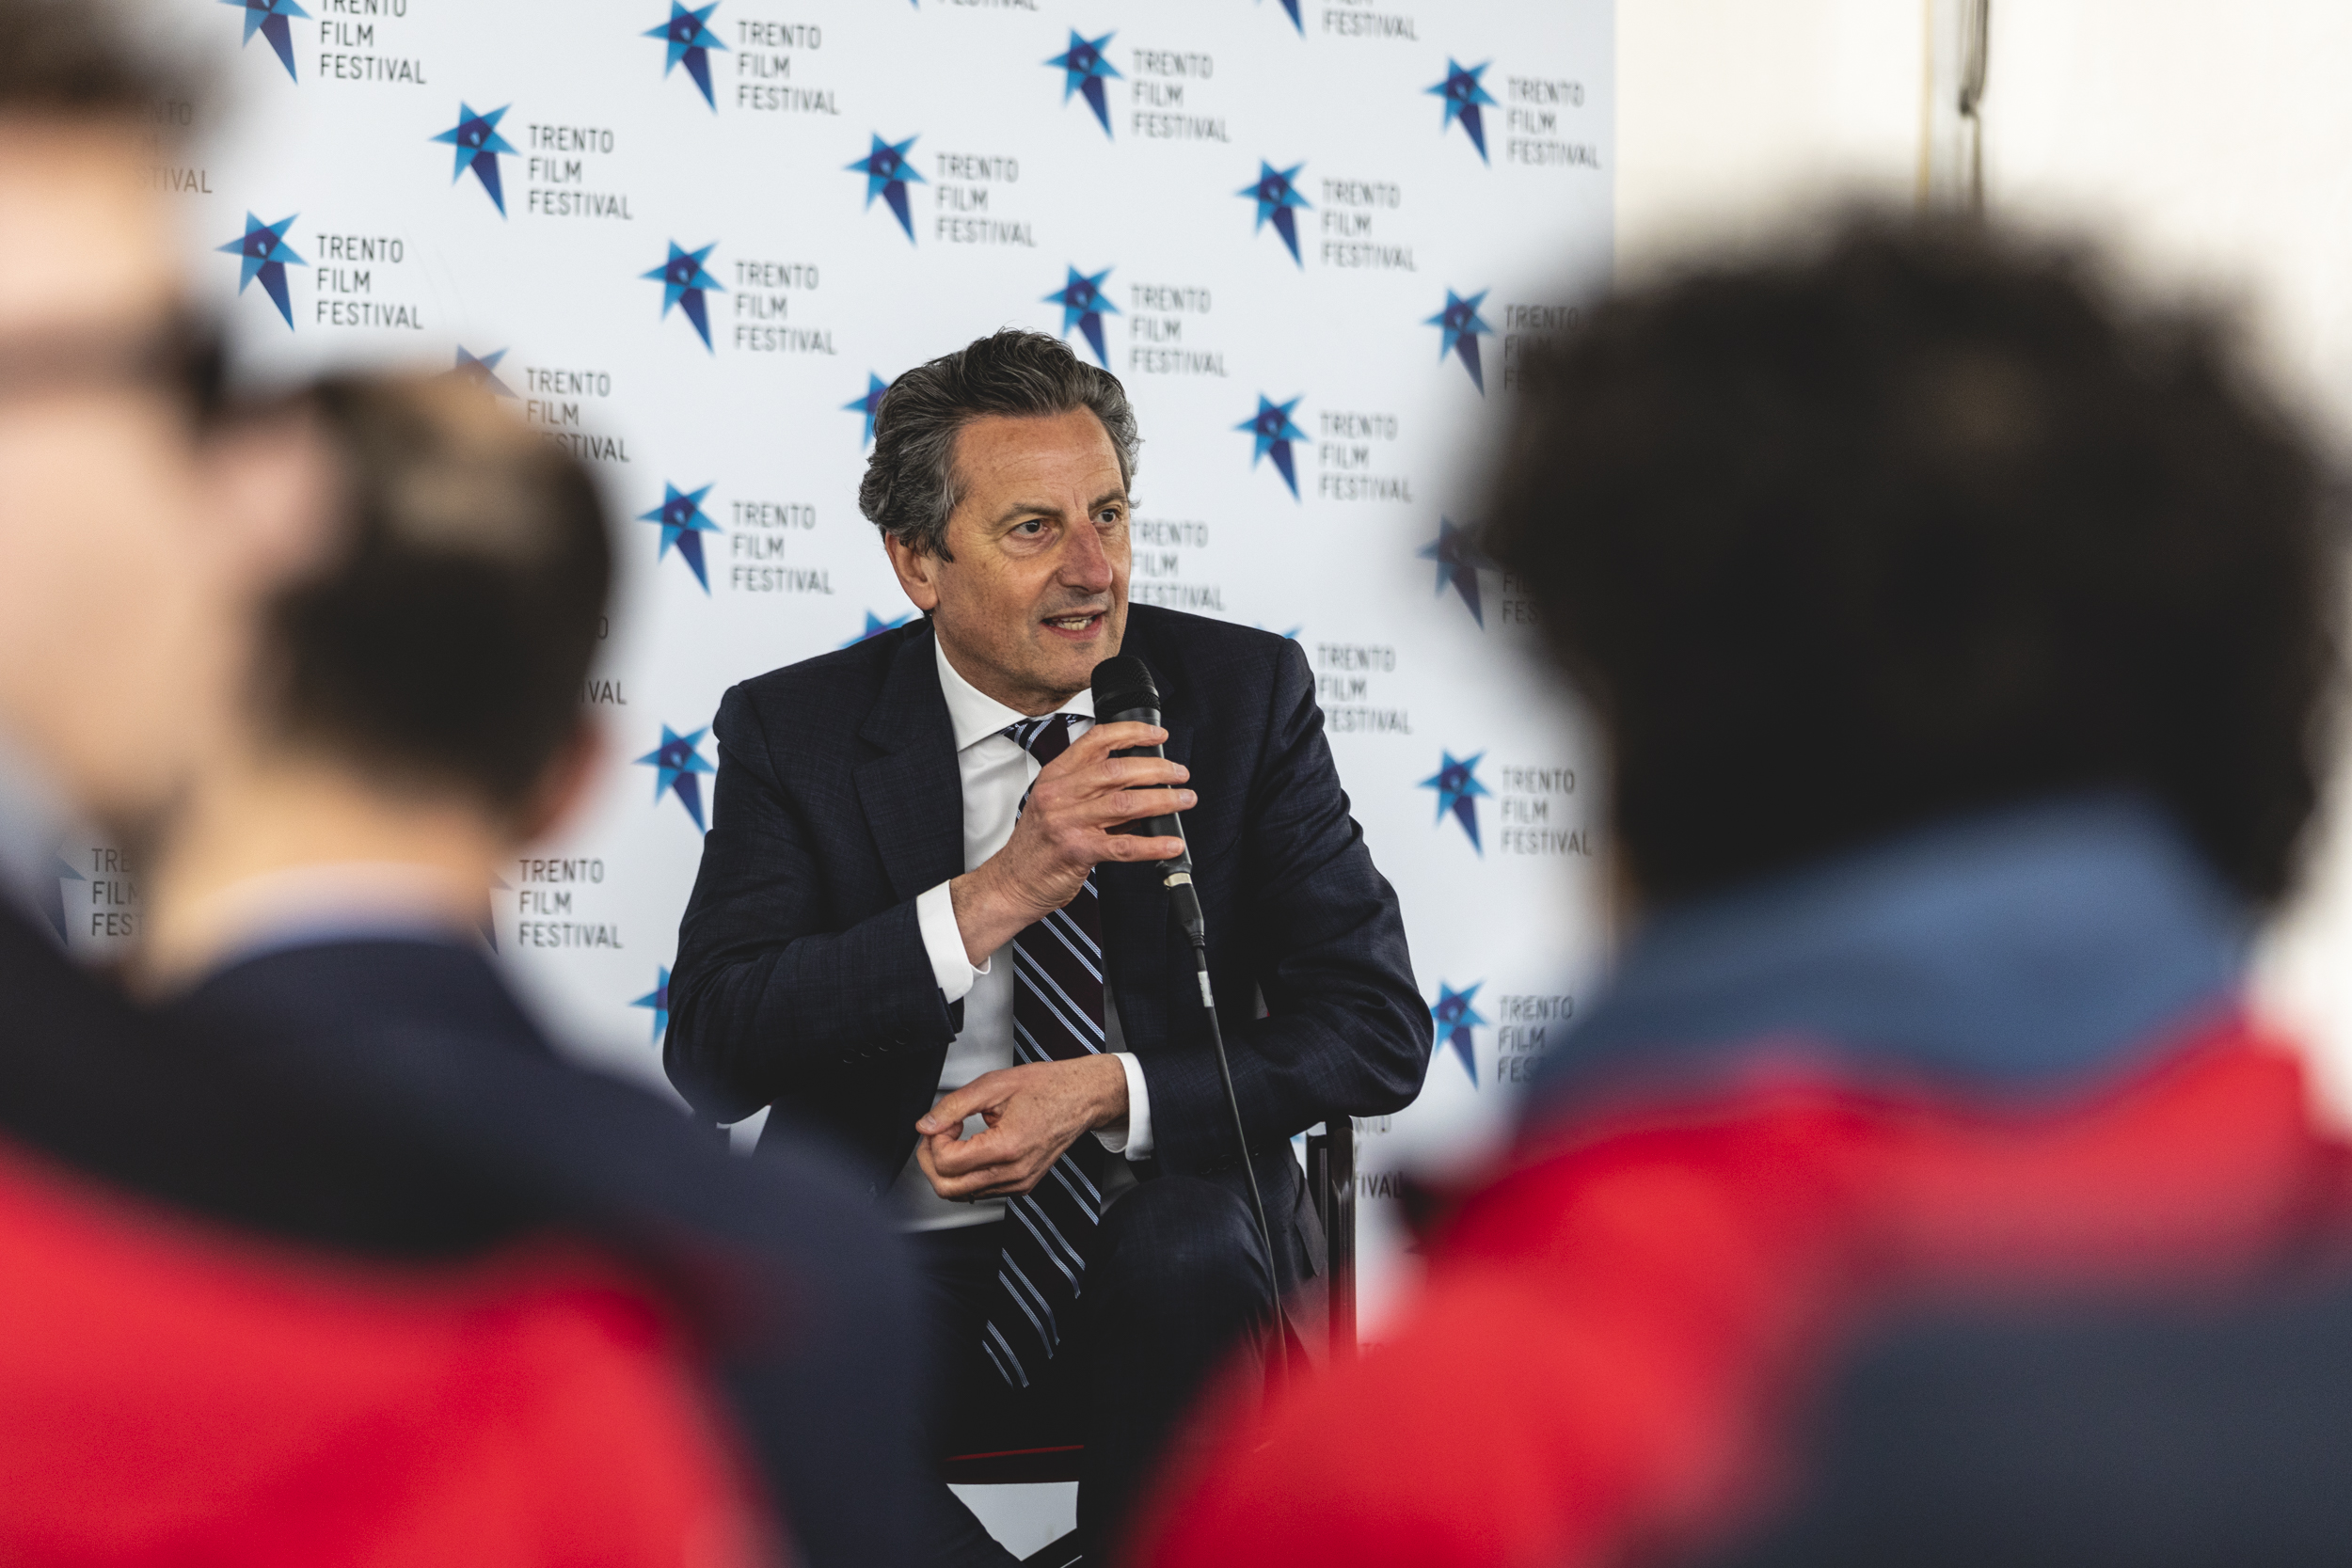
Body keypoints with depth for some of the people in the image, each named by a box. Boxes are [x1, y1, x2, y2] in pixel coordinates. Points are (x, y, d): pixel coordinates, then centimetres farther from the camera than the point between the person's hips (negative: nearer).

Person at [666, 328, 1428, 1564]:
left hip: (1173, 1274, 0)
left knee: (1192, 1252, -35)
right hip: (897, 1283, 0)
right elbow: (712, 1055, -10)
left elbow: (1377, 1028, 1)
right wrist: (997, 892, -21)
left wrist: (1111, 1093, -15)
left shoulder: (1245, 694, 5)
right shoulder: (794, 731, 3)